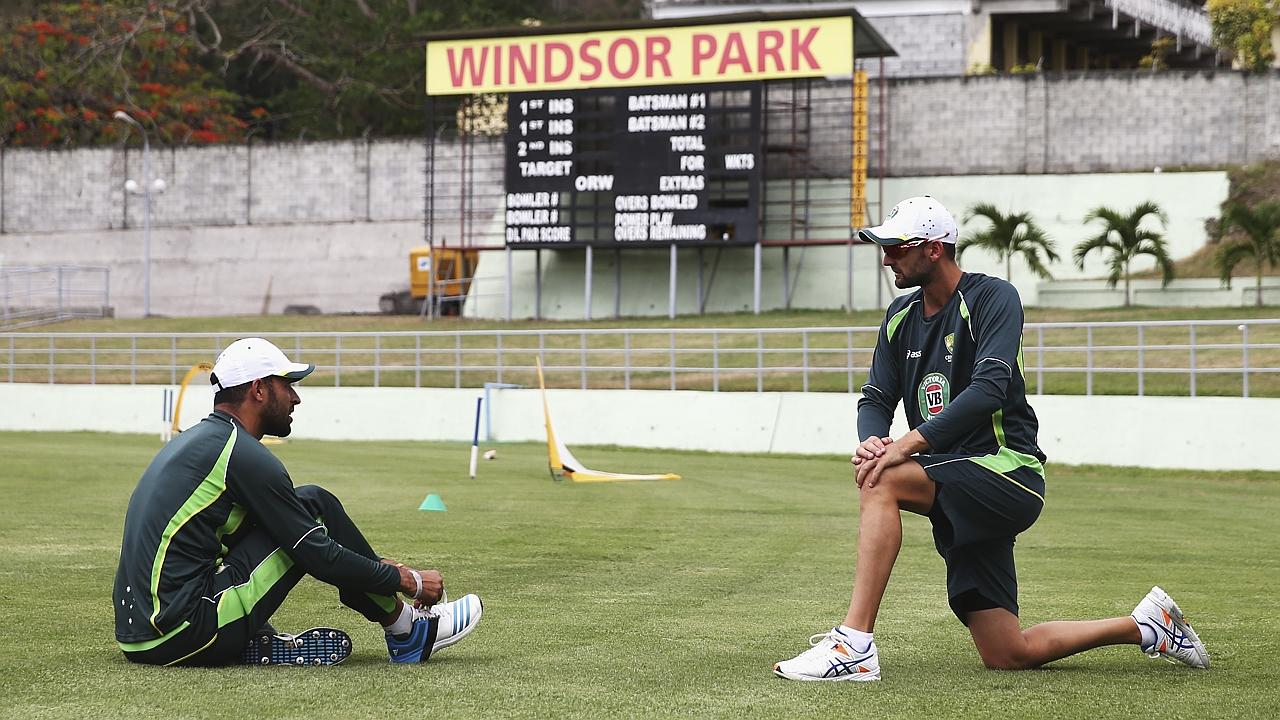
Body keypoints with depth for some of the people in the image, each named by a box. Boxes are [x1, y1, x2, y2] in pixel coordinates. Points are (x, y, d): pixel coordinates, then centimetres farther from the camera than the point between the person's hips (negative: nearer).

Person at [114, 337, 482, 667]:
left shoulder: (196, 439, 19)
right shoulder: (245, 456, -10)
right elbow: (320, 557, -9)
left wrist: (378, 568, 29)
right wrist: (410, 581, 4)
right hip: (183, 635, -9)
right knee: (317, 505, 1)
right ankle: (406, 632, 11)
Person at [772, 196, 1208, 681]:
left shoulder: (992, 298, -9)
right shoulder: (901, 316, 14)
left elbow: (988, 389, -23)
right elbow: (876, 398, 11)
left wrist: (910, 443, -30)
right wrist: (871, 439, -14)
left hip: (1007, 472, -8)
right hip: (960, 492, 8)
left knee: (882, 482, -30)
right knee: (1008, 655, 4)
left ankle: (854, 644, -34)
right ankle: (1146, 627, 22)